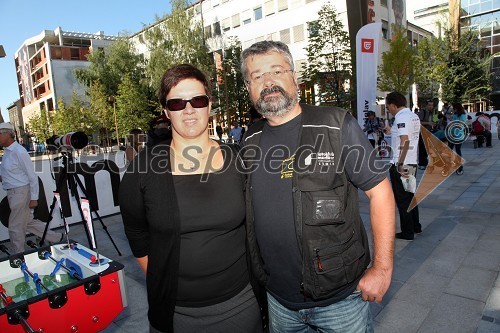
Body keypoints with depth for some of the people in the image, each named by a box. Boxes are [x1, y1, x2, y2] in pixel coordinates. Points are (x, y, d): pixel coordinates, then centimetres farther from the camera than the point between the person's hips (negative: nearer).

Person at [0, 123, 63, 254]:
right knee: (28, 222, 17)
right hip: (12, 192, 9)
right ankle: (56, 238, 27)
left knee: (15, 227, 2)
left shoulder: (19, 152, -17)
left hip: (20, 192, -9)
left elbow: (32, 176, -17)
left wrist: (34, 198, -16)